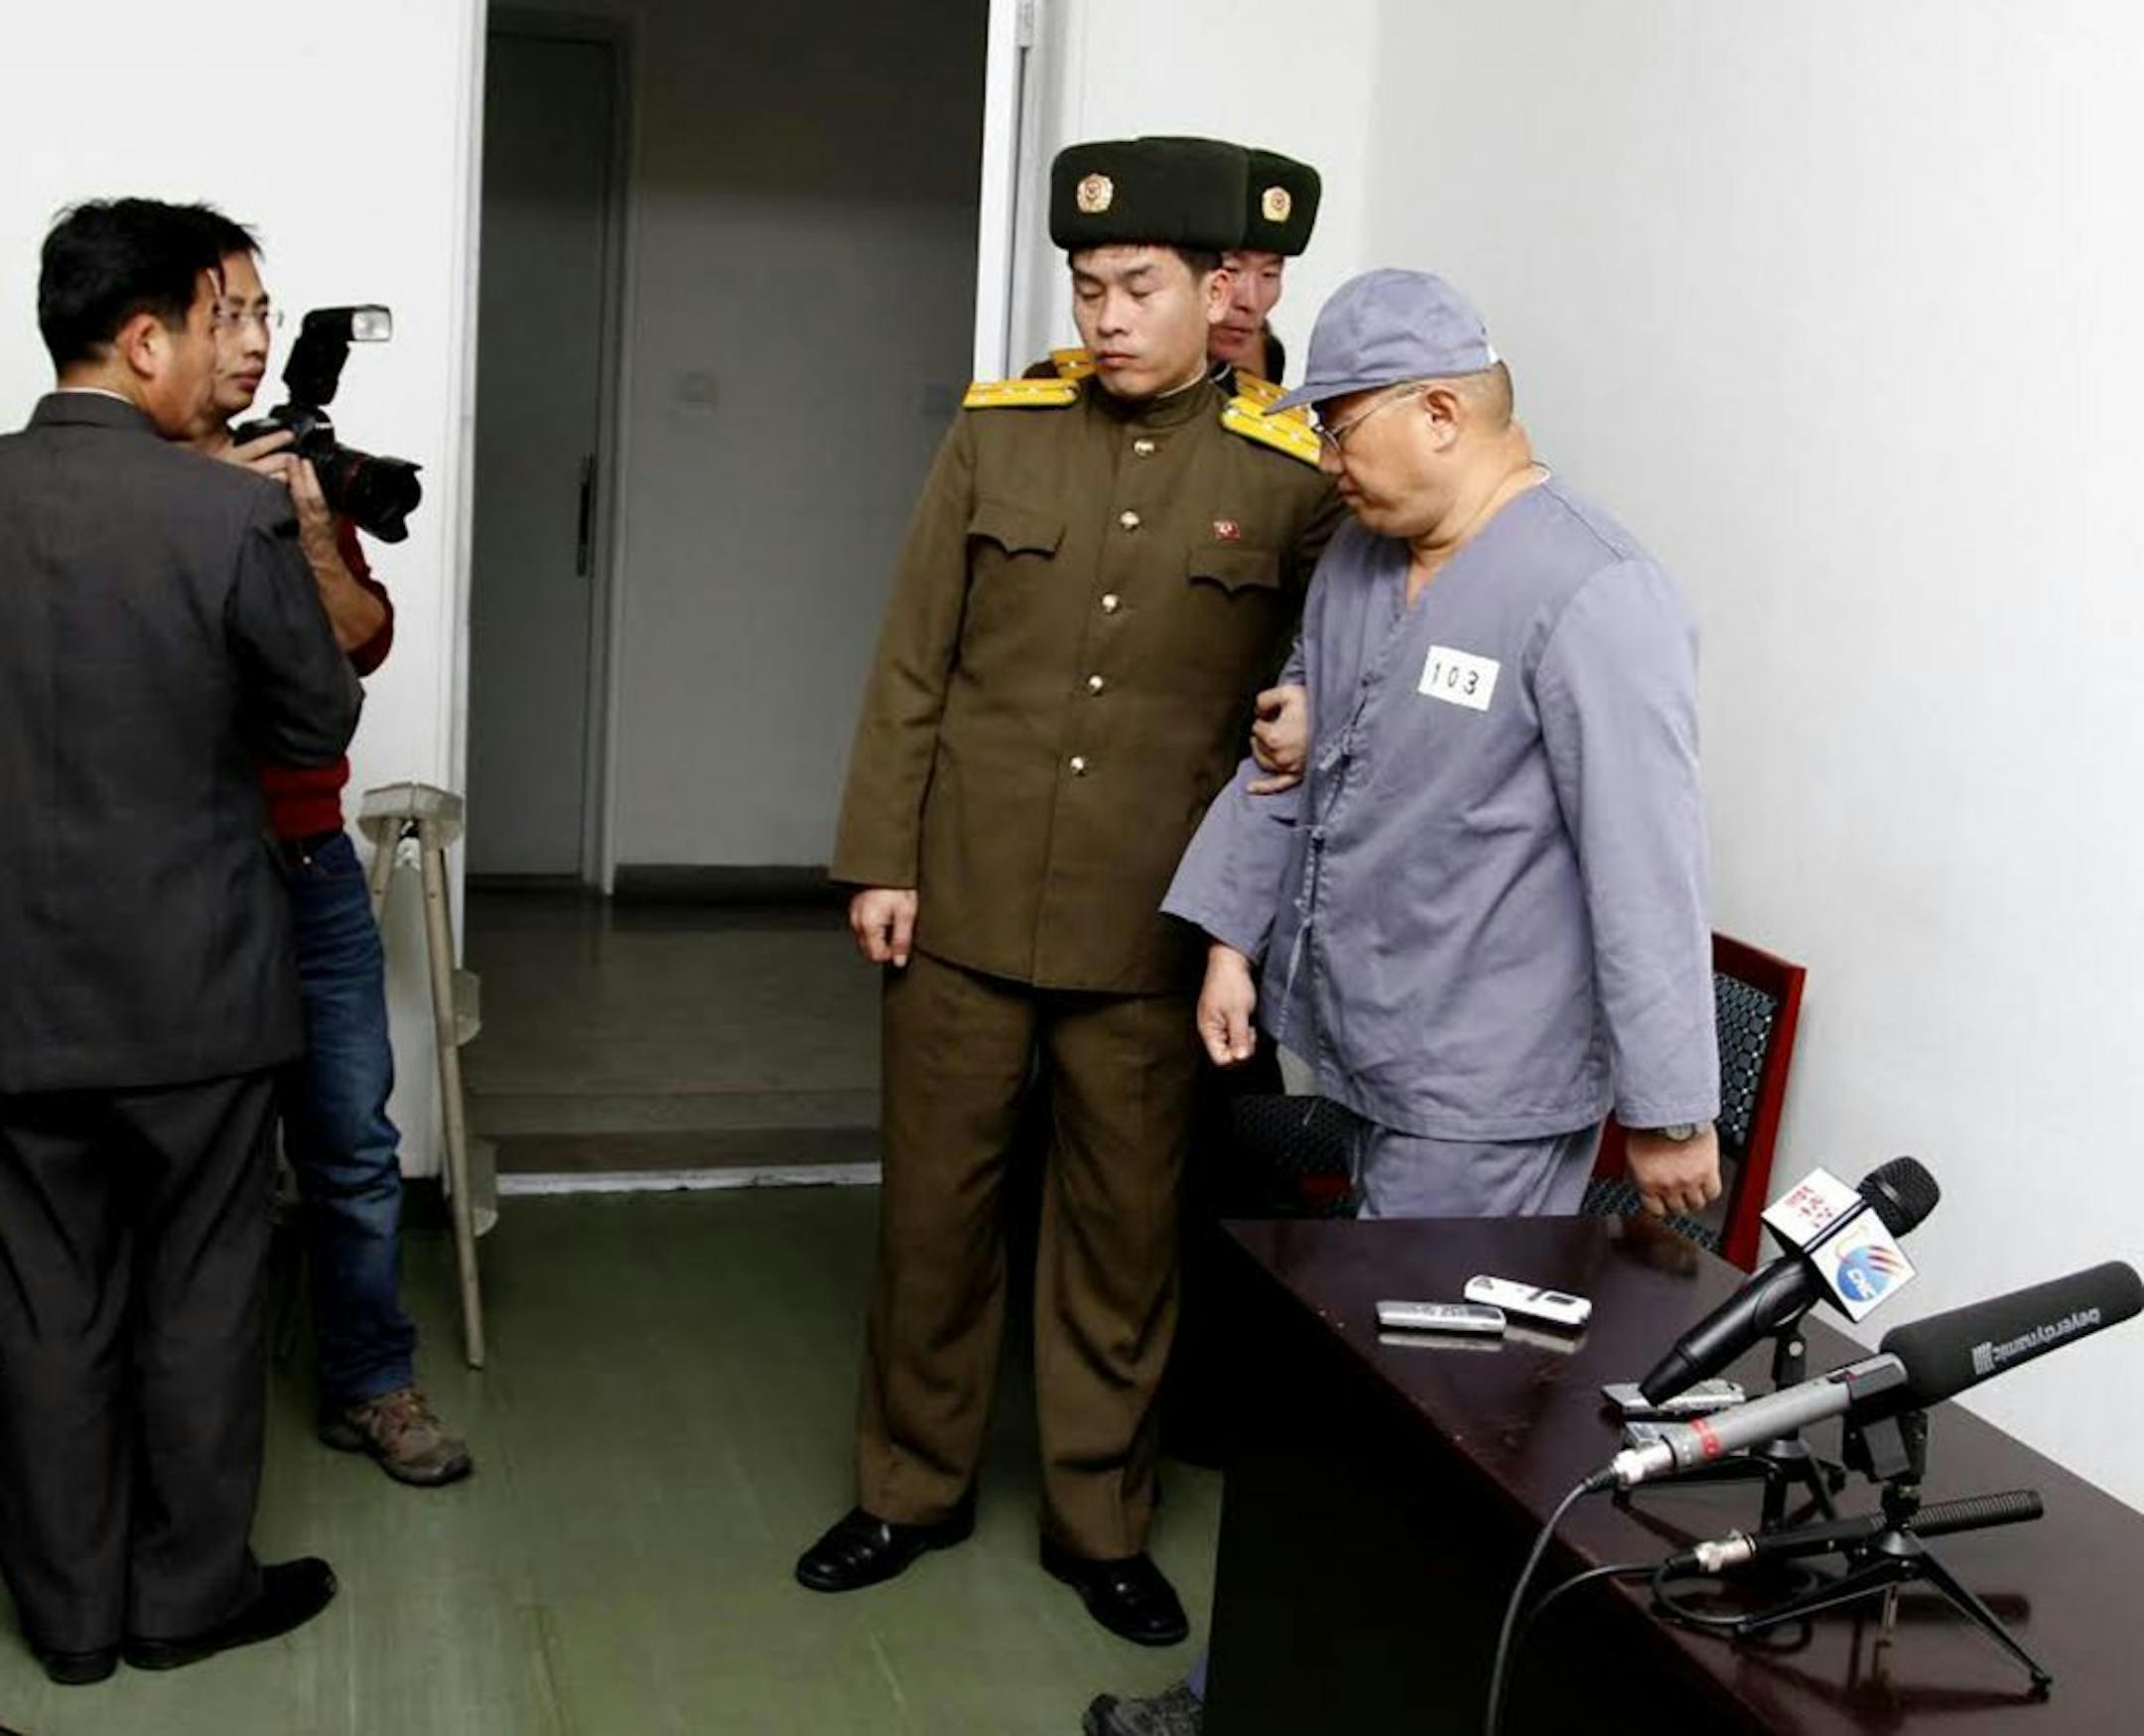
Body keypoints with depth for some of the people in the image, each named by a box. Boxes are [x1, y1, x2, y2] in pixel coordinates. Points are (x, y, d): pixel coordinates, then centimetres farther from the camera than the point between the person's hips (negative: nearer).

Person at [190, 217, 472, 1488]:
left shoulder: (291, 473, 9)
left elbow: (364, 644, 4)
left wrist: (312, 532, -12)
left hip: (308, 864, 4)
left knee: (353, 1142, 9)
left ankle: (373, 1383, 24)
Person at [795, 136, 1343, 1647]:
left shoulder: (1290, 483, -2)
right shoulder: (997, 434, 2)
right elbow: (911, 667, 3)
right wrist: (880, 860, -1)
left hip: (1149, 938, -1)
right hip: (963, 908, 2)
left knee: (1125, 1231, 10)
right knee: (934, 1208, 12)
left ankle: (1101, 1520, 28)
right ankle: (914, 1487, 31)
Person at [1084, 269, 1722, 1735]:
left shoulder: (1593, 598, -18)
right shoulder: (1357, 560, 10)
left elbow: (1649, 870, -19)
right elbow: (1286, 760, 19)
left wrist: (1671, 1108, -17)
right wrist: (1231, 932, 10)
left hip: (1483, 1099, -8)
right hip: (1364, 1062, 8)